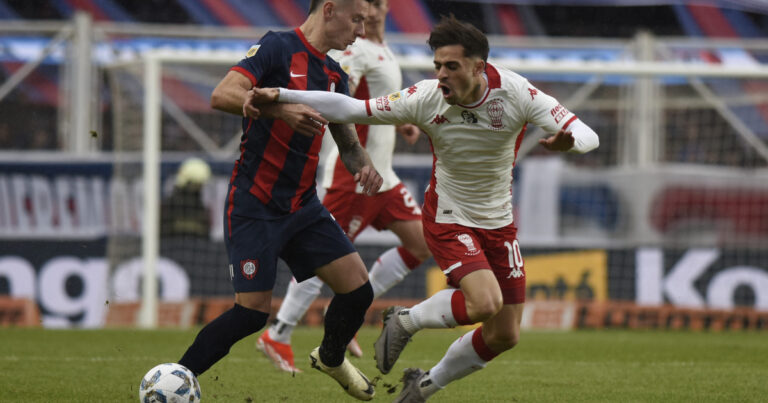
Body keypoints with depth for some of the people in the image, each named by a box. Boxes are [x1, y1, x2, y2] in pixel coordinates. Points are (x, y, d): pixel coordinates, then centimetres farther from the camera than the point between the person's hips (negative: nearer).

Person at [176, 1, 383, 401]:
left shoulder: (335, 74, 12)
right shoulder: (277, 48, -11)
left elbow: (346, 139, 21)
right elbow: (222, 95, -23)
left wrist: (363, 165, -2)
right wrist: (279, 108, -36)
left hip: (303, 206, 7)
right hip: (254, 206, -7)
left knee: (358, 288, -1)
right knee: (252, 311, -11)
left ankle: (331, 358, 29)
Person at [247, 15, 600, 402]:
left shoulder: (516, 93, -19)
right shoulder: (426, 98, -20)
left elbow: (588, 136, -22)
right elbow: (351, 109, -15)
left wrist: (568, 140, -47)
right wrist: (280, 95, -22)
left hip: (498, 222, 4)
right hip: (448, 219, -4)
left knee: (504, 335, 6)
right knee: (485, 304, -27)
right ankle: (404, 322, 1)